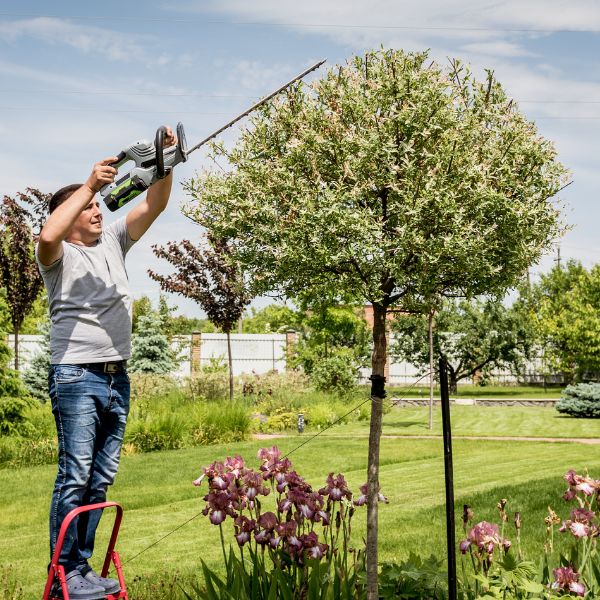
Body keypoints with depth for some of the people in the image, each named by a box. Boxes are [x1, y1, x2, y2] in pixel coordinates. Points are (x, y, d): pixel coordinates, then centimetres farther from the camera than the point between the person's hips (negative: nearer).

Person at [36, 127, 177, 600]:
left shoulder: (113, 242, 17)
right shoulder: (59, 254, 0)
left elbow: (153, 206, 10)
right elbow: (48, 235, -24)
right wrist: (90, 184, -22)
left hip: (117, 378, 6)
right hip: (76, 375, -6)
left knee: (102, 478, 8)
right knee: (75, 476, -8)